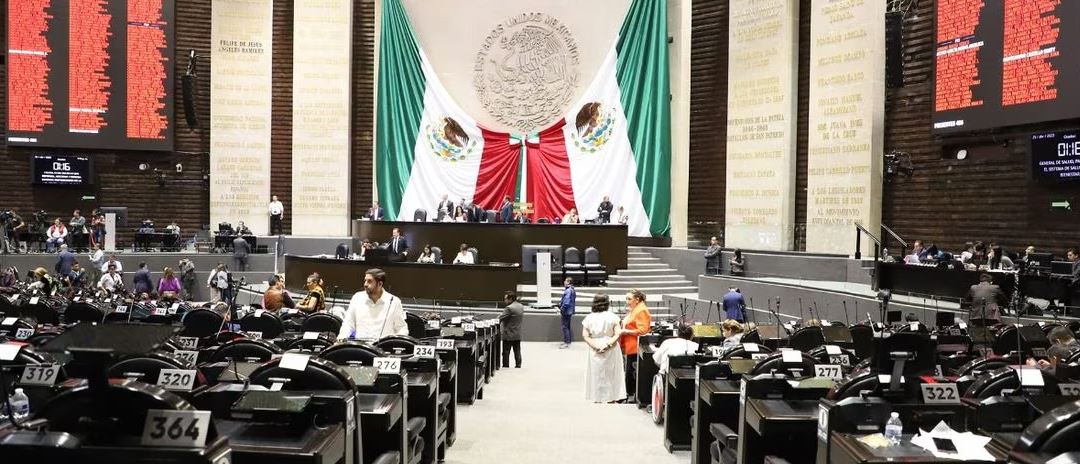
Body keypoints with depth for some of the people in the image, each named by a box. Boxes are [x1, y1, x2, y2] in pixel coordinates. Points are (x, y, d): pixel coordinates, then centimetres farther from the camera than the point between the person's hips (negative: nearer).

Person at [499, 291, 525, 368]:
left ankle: (505, 367, 6)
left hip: (508, 335, -7)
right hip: (518, 335, 8)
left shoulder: (509, 308, -20)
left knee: (506, 353, 2)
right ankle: (518, 366, 16)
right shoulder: (521, 307, 6)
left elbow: (500, 318, -19)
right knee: (517, 352, 12)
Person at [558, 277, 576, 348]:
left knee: (565, 327, -4)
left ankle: (566, 343, -1)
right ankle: (567, 341, 25)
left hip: (566, 312, -10)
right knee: (567, 326, 17)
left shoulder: (568, 291, -19)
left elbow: (566, 302, -24)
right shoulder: (572, 290, 12)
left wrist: (561, 311, -17)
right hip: (569, 312, 10)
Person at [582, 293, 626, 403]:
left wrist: (595, 346, -13)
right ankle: (611, 397, 17)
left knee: (596, 373, 13)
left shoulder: (589, 318, -4)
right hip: (611, 351, -1)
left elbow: (585, 336, -10)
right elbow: (617, 334, -14)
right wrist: (608, 344, -15)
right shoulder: (612, 317, -7)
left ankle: (597, 398, 17)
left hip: (595, 352, 1)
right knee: (611, 373, 12)